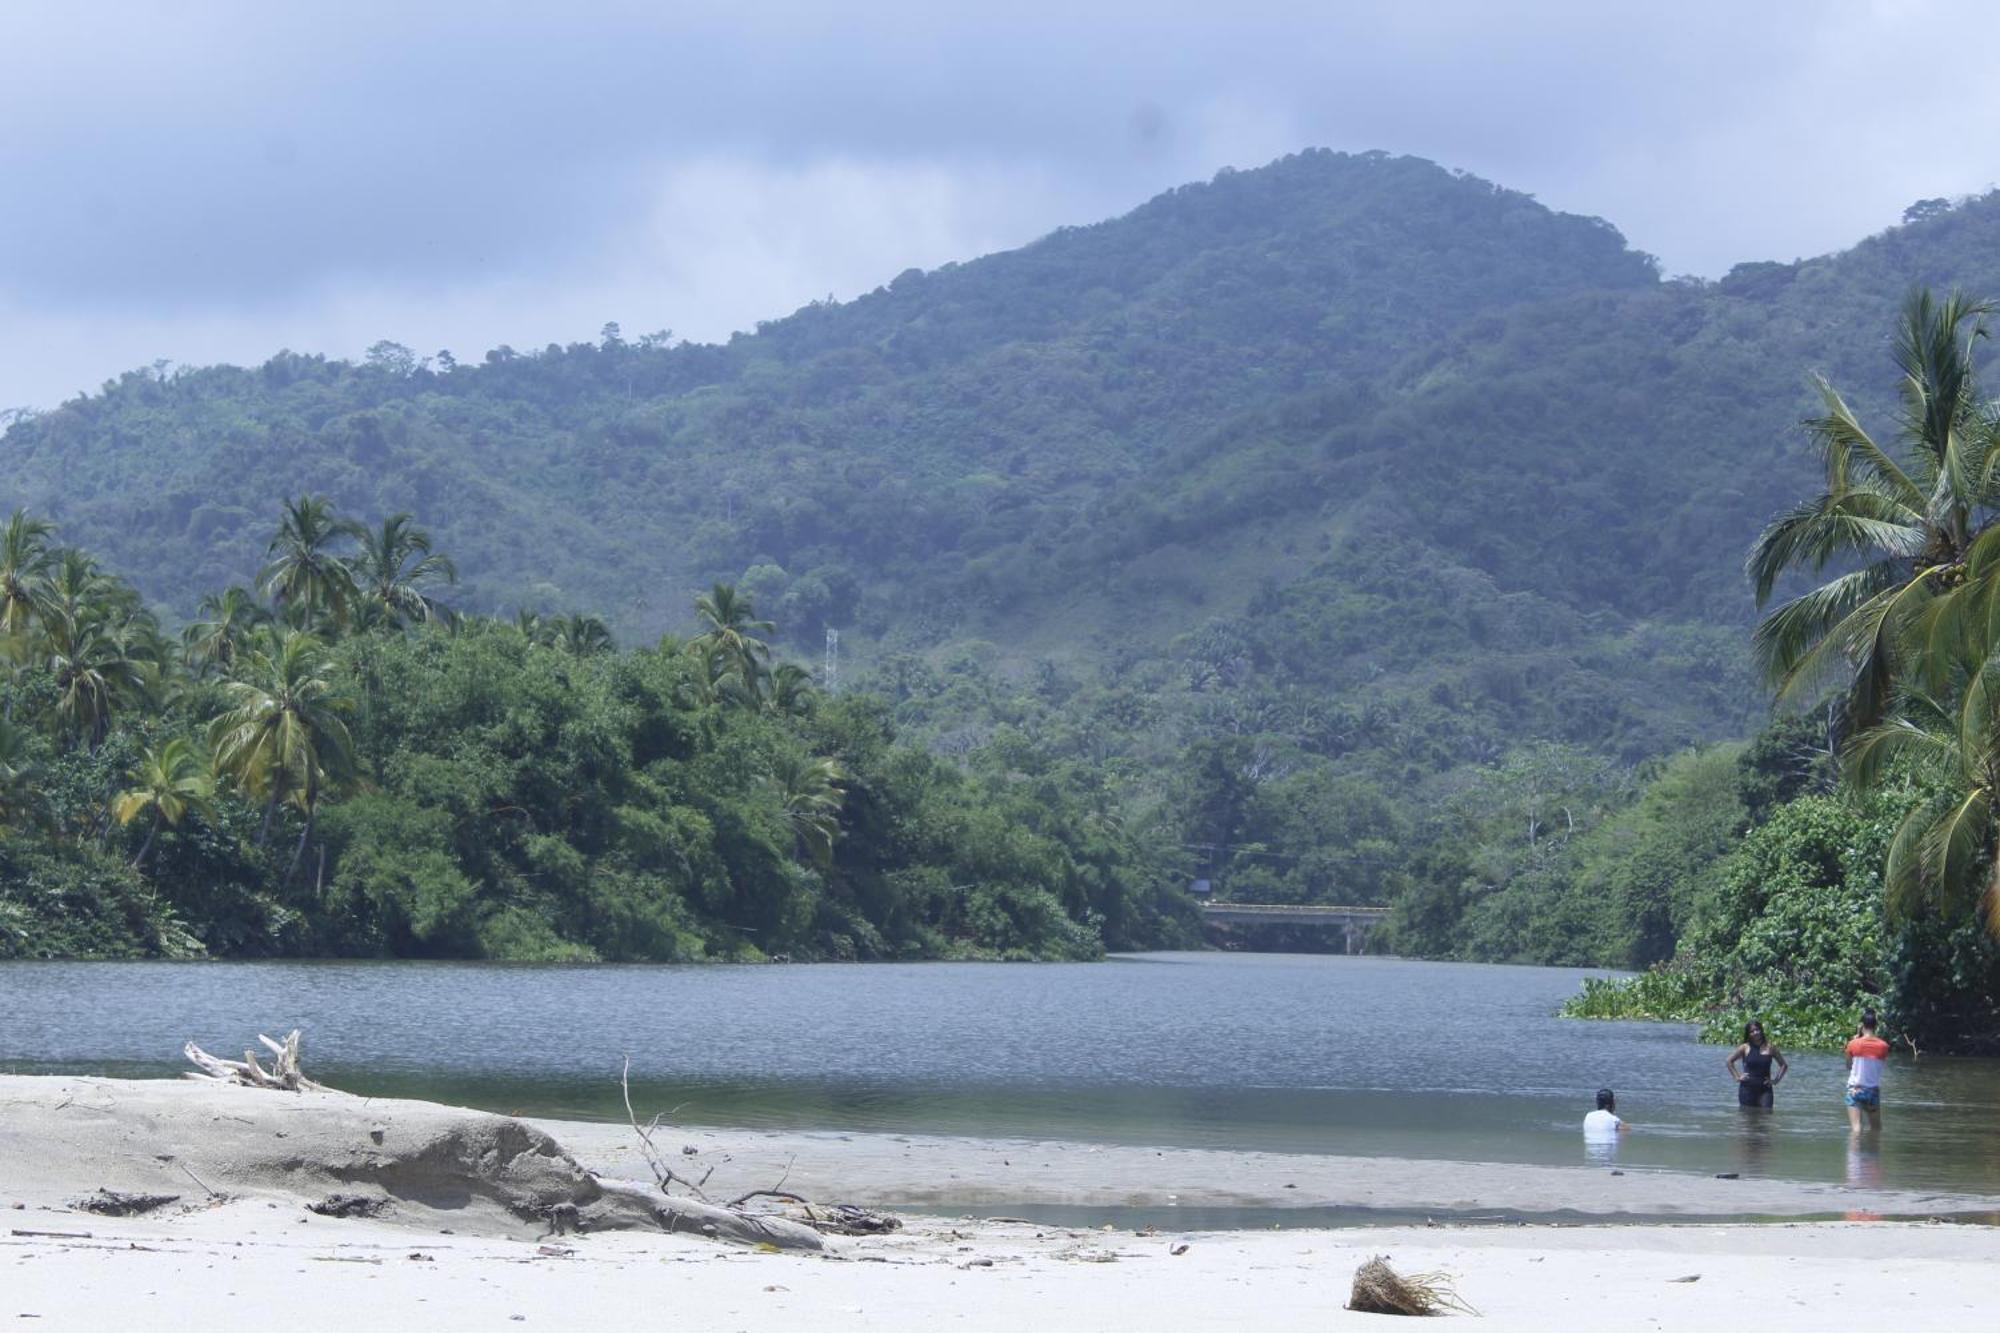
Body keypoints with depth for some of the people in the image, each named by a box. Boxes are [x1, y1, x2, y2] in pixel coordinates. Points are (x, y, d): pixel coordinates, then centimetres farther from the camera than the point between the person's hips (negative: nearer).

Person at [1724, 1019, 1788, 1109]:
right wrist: (1737, 1077, 2)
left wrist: (1776, 1080, 2)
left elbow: (1784, 1065, 13)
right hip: (1747, 1088, 0)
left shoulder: (1770, 1048, 4)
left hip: (1765, 1089, 0)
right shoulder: (1745, 1048, 2)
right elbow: (1729, 1061, 9)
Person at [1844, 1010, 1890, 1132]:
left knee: (1855, 1128, -11)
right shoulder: (1883, 1046, -4)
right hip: (1874, 1090, 2)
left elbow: (1848, 1066, 5)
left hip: (1855, 1089, -2)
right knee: (1876, 1129, 18)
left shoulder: (1854, 1044, -7)